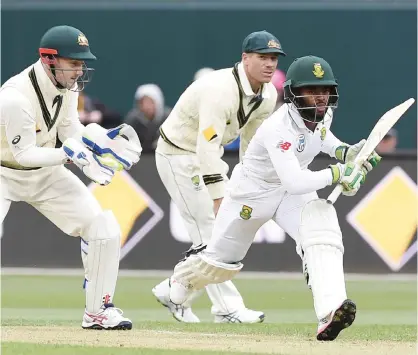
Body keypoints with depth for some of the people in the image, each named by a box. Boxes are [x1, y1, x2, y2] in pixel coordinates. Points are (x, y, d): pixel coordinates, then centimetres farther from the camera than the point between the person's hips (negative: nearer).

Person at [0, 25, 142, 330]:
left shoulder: (67, 84, -9)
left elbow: (71, 131, 3)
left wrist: (101, 138, -14)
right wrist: (67, 153, -36)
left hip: (46, 173, 7)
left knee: (106, 230, -3)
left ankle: (98, 310, 11)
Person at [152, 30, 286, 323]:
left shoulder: (268, 95, -5)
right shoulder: (221, 89, -32)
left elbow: (252, 145, 7)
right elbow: (208, 146, -39)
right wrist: (218, 198, -44)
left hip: (208, 154, 9)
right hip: (178, 155, -9)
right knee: (210, 231, -12)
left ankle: (174, 292, 20)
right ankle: (228, 308, -10)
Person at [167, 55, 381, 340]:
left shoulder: (324, 113, -13)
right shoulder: (279, 129, -36)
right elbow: (295, 182, -45)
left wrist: (344, 151, -3)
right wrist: (337, 173, -46)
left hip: (294, 189, 5)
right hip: (253, 192, -5)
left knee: (323, 231, -28)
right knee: (221, 262, 14)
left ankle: (330, 312, -44)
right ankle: (182, 279, 51)